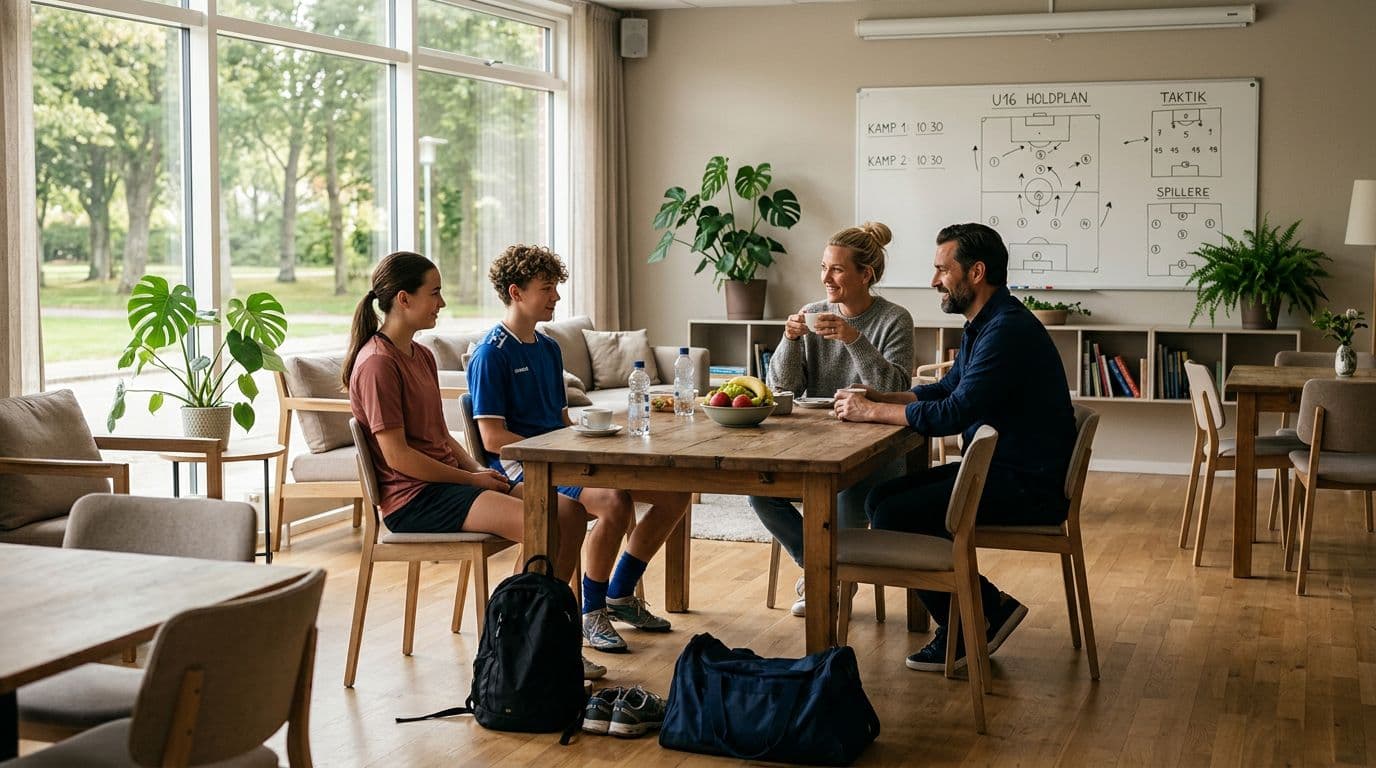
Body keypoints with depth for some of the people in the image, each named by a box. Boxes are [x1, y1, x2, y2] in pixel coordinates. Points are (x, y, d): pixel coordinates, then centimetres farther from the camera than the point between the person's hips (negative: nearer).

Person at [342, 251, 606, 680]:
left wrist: (477, 468, 3)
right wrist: (471, 479, -12)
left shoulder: (421, 356, 16)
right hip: (412, 499, -10)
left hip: (447, 481, 10)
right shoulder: (377, 363, -14)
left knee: (570, 514, -4)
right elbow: (397, 455, -18)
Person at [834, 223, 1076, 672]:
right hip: (999, 470, 10)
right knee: (880, 500, 5)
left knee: (893, 517, -16)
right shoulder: (984, 324, 13)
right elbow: (945, 390, 21)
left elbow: (953, 413, -25)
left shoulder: (1007, 331, -21)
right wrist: (877, 398, 5)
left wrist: (872, 411, -14)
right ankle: (989, 607, 9)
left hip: (1029, 488, -10)